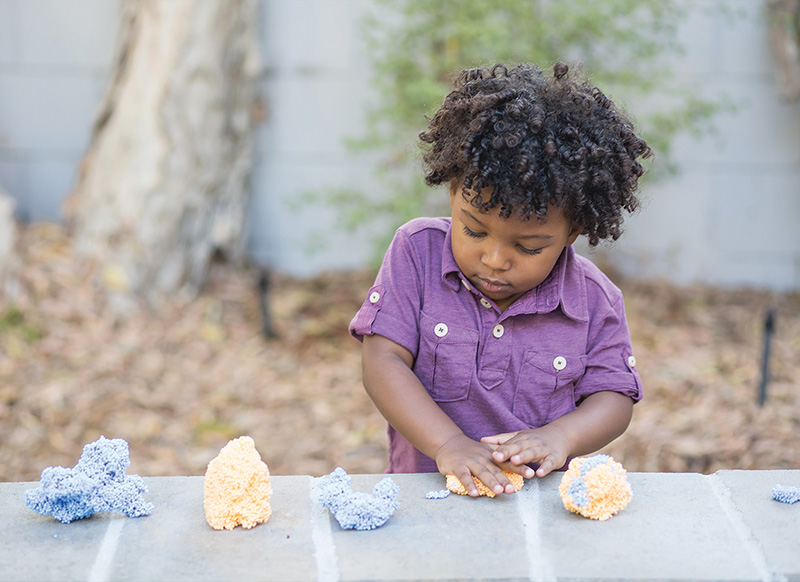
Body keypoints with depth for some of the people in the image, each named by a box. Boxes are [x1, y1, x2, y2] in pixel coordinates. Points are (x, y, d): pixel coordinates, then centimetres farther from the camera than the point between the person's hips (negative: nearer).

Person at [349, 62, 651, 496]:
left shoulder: (592, 298, -2)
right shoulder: (418, 252, -4)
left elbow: (613, 398, 3)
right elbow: (383, 361, -9)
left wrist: (560, 436, -19)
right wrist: (448, 443, -22)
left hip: (543, 500, 1)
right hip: (428, 492, 0)